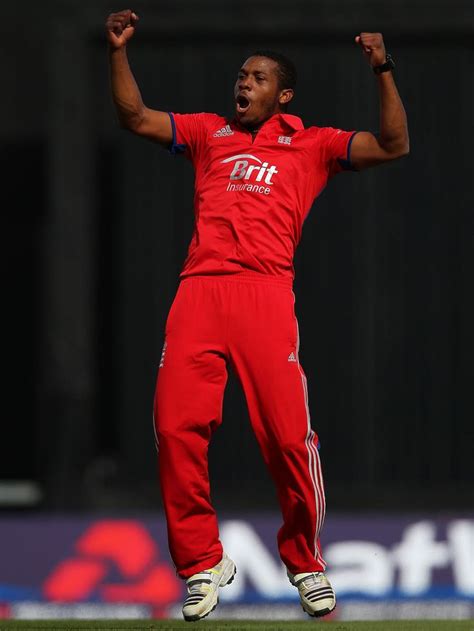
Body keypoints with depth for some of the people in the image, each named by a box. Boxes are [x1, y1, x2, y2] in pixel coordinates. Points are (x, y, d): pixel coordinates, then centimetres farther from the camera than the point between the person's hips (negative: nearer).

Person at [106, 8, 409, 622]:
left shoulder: (311, 145, 18)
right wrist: (118, 52, 12)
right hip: (198, 290, 3)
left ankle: (305, 563, 7)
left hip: (265, 290, -2)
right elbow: (136, 118, 23)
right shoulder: (209, 133, 25)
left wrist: (383, 72, 2)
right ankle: (202, 563, 0)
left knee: (288, 434, -11)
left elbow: (393, 146, 10)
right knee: (176, 427, -11)